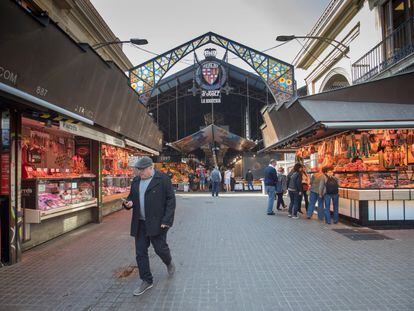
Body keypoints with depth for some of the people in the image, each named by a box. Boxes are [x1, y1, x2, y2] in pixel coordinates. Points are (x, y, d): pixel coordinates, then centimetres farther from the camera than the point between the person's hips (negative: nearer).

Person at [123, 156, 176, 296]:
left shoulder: (163, 179, -9)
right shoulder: (136, 181, 10)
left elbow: (171, 200, -10)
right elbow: (131, 196, 20)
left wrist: (167, 220, -15)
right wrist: (129, 203, -5)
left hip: (157, 222, -5)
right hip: (140, 223, 6)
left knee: (160, 248, 1)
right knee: (140, 252, 7)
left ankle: (169, 263, 36)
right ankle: (146, 281, 21)